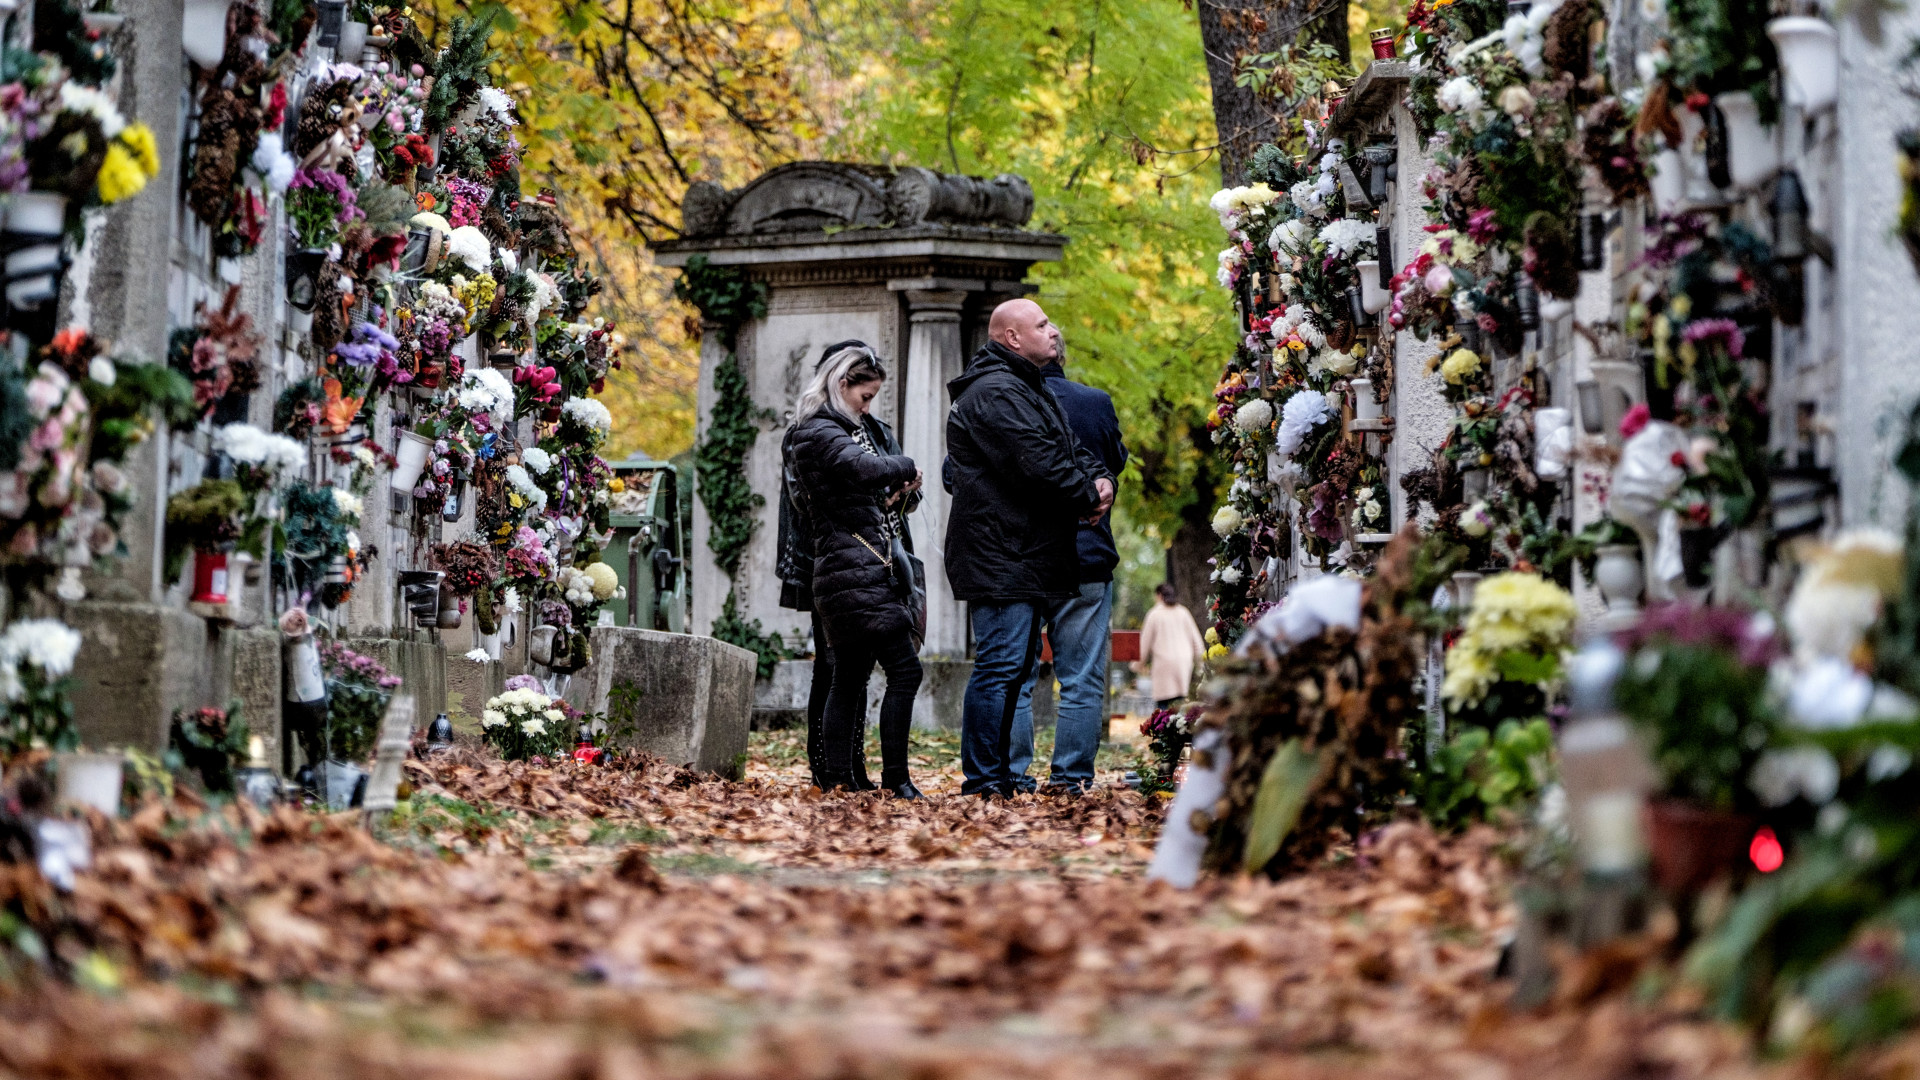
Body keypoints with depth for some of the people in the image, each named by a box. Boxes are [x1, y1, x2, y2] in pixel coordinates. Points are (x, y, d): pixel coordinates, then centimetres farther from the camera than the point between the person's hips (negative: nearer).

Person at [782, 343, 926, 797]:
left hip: (845, 574, 11)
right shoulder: (820, 434, -12)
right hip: (855, 573, -11)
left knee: (850, 675, 12)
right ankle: (895, 777, -11)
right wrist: (905, 465, -10)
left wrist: (888, 498, 9)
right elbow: (868, 468, -29)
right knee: (904, 668, -11)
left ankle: (840, 777, 15)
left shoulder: (833, 430, 20)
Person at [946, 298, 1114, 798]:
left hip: (1022, 557, 12)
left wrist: (1101, 479, 0)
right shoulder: (996, 392, -15)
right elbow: (1038, 464, -23)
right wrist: (1088, 497, -9)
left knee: (1015, 665, 14)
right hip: (1000, 558, -12)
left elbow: (1070, 451, 21)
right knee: (1000, 666, -12)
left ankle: (998, 775, 19)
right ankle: (982, 780, -12)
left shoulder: (1027, 389, 22)